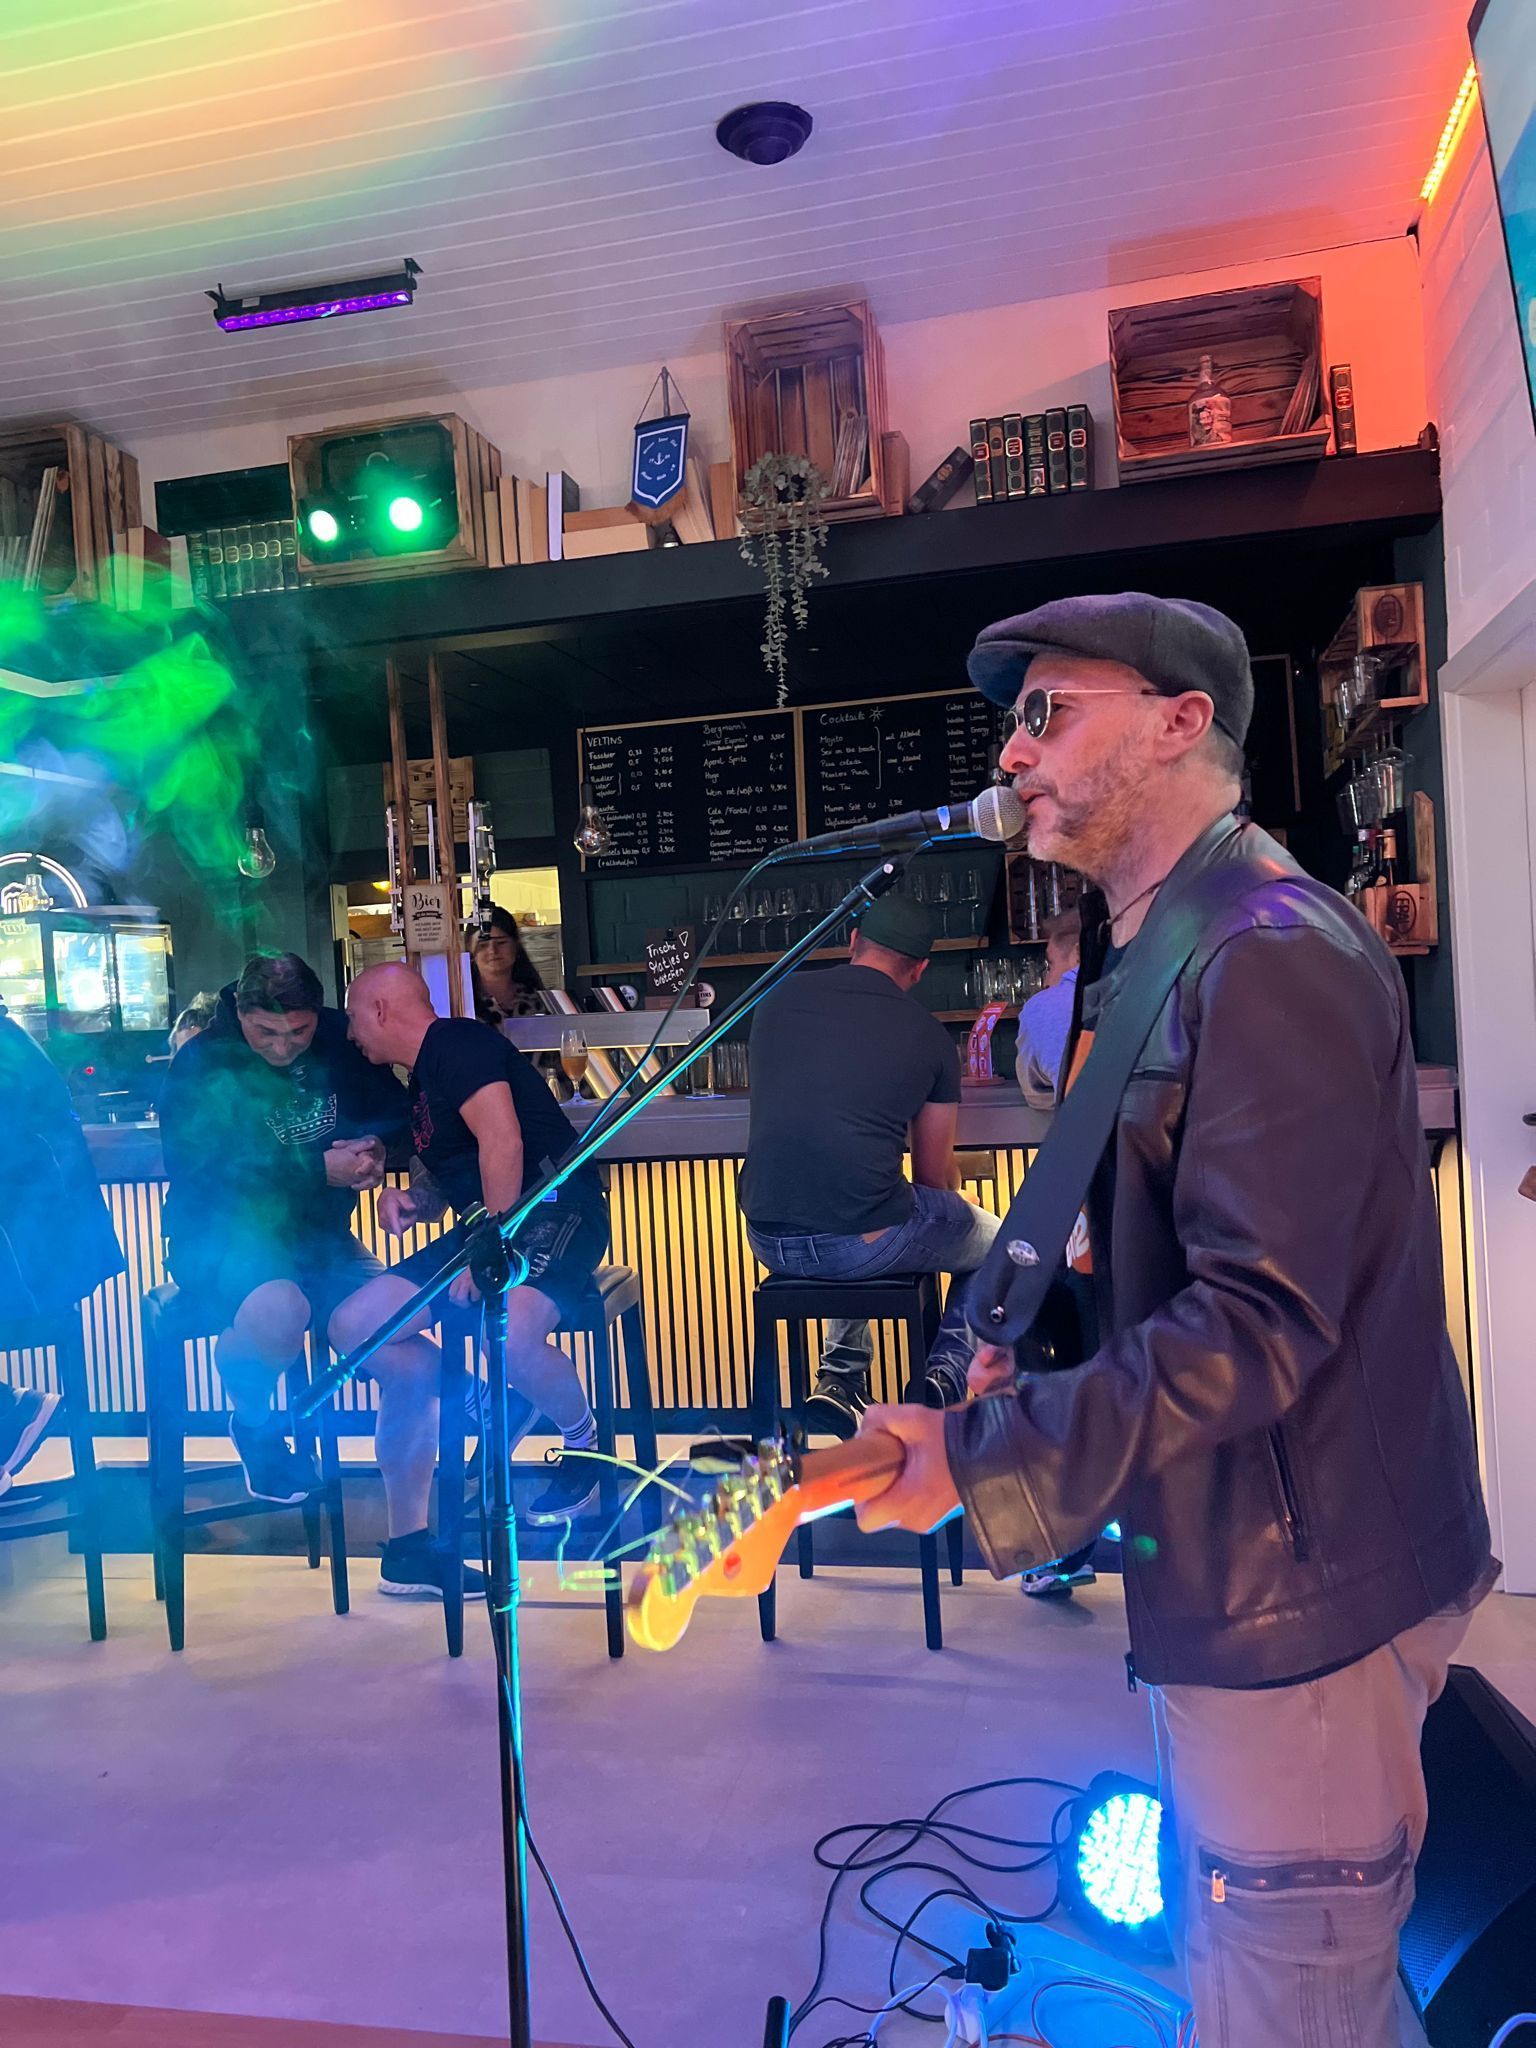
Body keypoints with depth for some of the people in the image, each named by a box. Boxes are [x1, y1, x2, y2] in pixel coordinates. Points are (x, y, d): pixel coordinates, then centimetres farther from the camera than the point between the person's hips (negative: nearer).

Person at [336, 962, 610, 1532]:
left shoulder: (455, 1041, -9)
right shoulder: (423, 1078, 20)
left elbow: (502, 1142, -22)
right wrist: (407, 1200, 5)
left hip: (554, 1211, -9)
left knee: (512, 1339, -37)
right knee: (354, 1325, -3)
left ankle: (583, 1445, -6)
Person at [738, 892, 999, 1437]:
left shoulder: (780, 999, 9)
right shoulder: (928, 1036, 1)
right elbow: (933, 1178, 10)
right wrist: (963, 1207, 35)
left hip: (768, 1241, 4)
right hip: (864, 1244, -4)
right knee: (997, 1242, 24)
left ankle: (841, 1378, 29)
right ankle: (944, 1380, 11)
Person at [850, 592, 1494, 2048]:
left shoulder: (1273, 956, -20)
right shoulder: (1152, 955, 12)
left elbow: (1261, 1317, -26)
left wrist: (987, 1464, -25)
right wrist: (1013, 1329, 2)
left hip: (1295, 1593, -10)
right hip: (1226, 1579, 10)